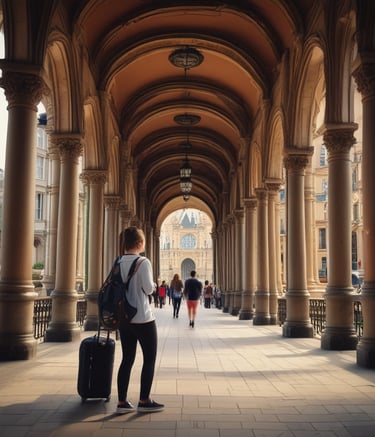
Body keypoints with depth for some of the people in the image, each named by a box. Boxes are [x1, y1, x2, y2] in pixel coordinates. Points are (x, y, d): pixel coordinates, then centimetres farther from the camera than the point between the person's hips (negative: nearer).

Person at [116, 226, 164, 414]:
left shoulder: (118, 263, 4)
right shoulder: (143, 262, -14)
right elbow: (148, 289, -14)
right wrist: (153, 283, 6)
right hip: (142, 318, -6)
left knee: (127, 359, 11)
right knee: (149, 359, 7)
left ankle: (122, 402, 12)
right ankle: (144, 401, 11)